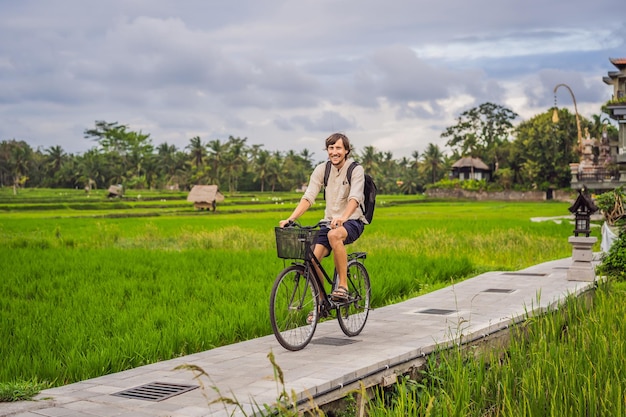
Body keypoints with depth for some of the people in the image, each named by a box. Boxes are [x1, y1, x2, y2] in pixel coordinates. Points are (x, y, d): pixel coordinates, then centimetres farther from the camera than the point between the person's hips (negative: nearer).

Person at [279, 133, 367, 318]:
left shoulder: (356, 170, -9)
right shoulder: (322, 169, 2)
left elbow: (354, 198, -25)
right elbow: (308, 197, -5)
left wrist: (343, 218, -44)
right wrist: (290, 219, -19)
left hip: (353, 221, -4)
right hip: (330, 222, 4)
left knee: (334, 235, -38)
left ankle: (343, 286, -26)